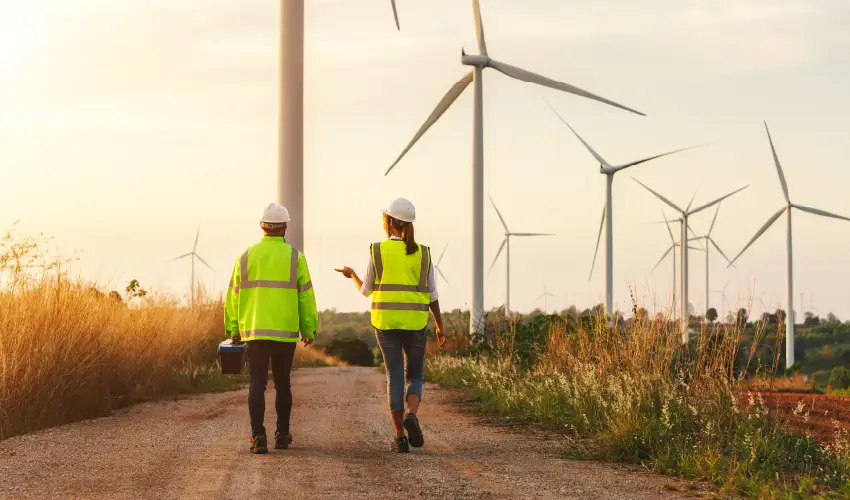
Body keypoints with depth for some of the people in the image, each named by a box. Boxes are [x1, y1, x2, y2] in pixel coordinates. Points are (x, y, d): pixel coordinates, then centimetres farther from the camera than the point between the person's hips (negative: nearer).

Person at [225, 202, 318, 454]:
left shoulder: (246, 257, 3)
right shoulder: (295, 257, -2)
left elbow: (234, 295, 5)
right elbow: (306, 296, -1)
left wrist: (233, 329, 13)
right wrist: (309, 330, 7)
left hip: (255, 331, 1)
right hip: (286, 332, 0)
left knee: (257, 384, 1)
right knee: (282, 383, 13)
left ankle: (258, 436, -11)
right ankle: (282, 435, 19)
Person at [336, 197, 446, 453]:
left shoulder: (377, 251, -2)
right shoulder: (422, 253, 2)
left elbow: (367, 290, 6)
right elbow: (432, 294, 4)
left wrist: (352, 275, 26)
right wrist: (440, 326, 15)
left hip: (386, 321, 0)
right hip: (415, 323, 1)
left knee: (395, 378, 8)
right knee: (414, 377, 12)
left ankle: (400, 436, 2)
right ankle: (411, 416, -17)